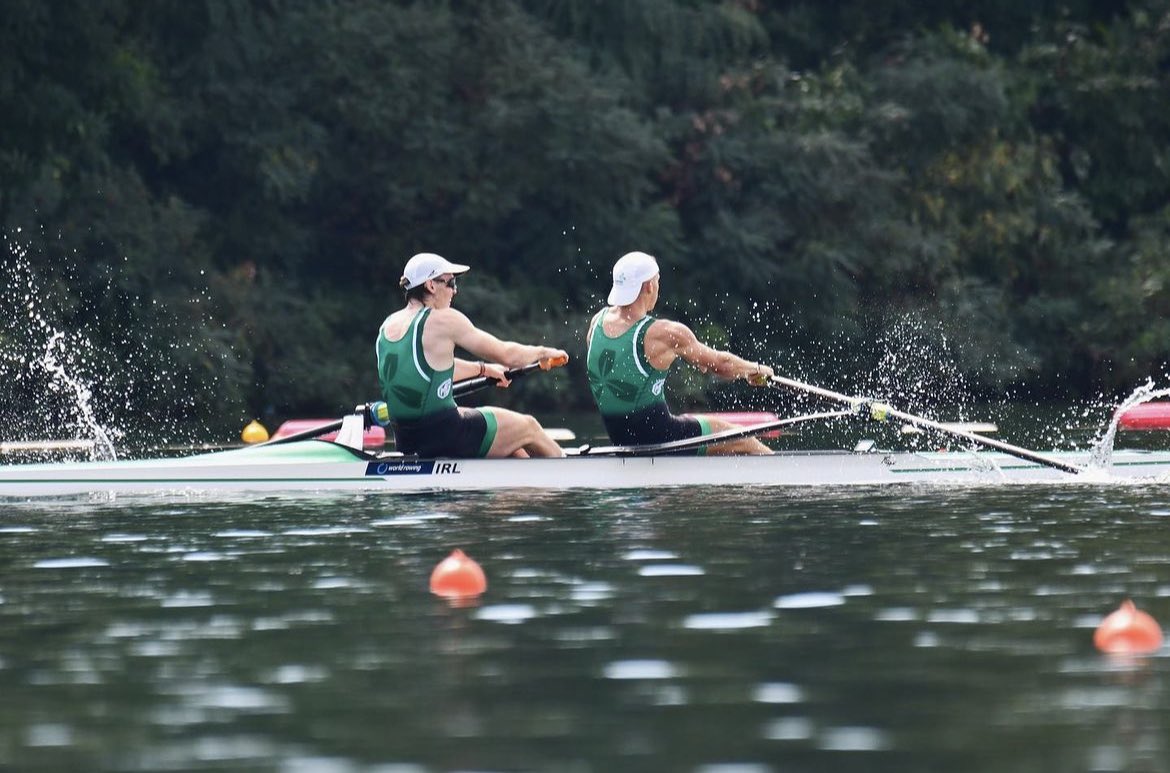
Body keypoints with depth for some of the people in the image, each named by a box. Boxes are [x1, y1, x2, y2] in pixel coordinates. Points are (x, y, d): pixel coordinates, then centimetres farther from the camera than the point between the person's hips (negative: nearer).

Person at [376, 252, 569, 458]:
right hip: (442, 436, -8)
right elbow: (505, 355, -7)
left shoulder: (388, 325, 9)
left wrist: (482, 369, 38)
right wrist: (543, 352, 12)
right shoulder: (444, 320, -14)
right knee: (528, 427, 16)